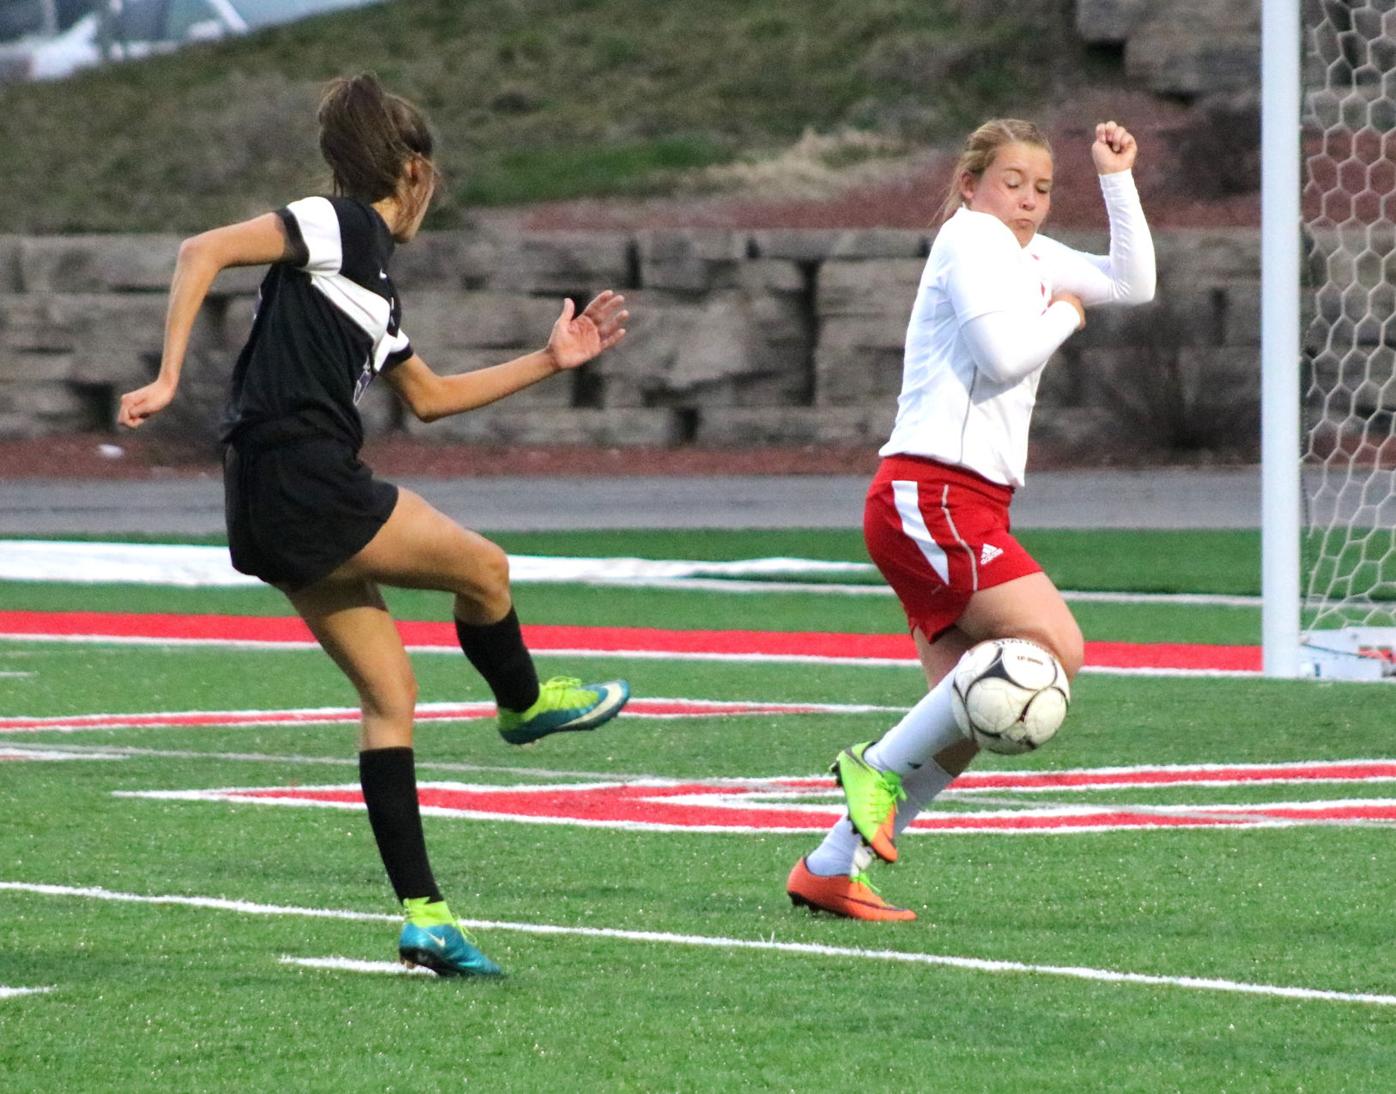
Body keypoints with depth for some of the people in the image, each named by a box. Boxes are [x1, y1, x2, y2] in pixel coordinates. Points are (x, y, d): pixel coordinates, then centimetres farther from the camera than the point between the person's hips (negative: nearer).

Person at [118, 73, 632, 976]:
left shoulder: (373, 279, 23)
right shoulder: (338, 226, -5)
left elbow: (429, 396, 34)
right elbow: (205, 251, -16)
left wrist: (550, 362, 34)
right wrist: (170, 378, -21)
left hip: (286, 511, 10)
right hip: (300, 482, -10)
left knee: (389, 694, 7)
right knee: (483, 569, 6)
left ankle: (423, 912, 4)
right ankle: (525, 703, 34)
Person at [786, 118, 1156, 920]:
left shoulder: (1030, 255, 22)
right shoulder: (971, 238, -4)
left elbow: (1134, 283, 27)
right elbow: (1003, 355, -16)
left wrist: (1117, 178, 20)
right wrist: (1065, 316, 1)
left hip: (970, 507, 10)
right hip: (930, 494, -10)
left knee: (958, 733, 4)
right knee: (1055, 644, -24)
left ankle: (830, 870, 6)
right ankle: (881, 765, -17)